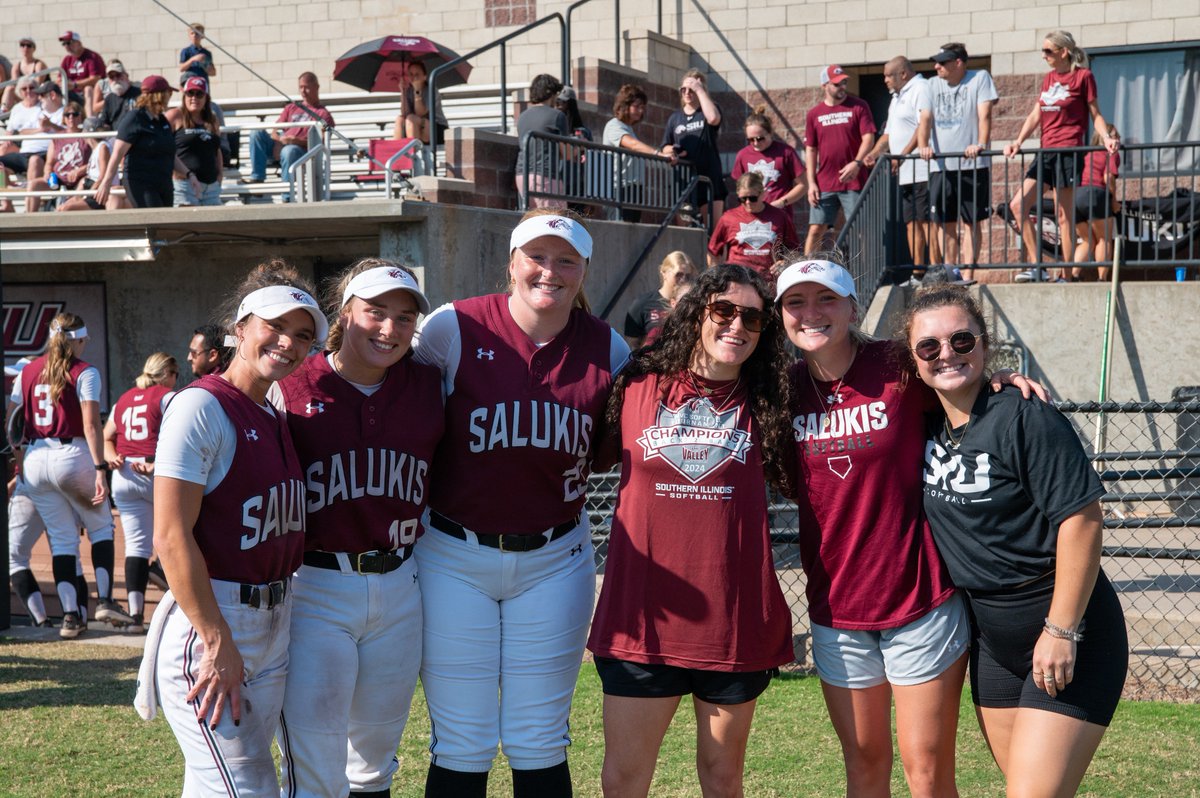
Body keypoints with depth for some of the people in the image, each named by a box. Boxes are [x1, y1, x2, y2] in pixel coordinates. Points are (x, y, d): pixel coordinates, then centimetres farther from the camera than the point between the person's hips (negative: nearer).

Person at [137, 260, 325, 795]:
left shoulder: (277, 420, 13)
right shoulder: (201, 406, -11)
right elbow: (172, 537, -17)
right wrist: (219, 644, -19)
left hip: (275, 626, 8)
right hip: (210, 623, -8)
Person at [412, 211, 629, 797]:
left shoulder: (606, 348, 0)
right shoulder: (454, 327, -9)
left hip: (555, 561, 2)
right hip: (456, 557, -2)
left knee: (539, 744, 9)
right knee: (461, 747, 4)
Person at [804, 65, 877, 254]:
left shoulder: (859, 107, 2)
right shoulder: (814, 114, 8)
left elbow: (868, 138, -3)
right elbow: (810, 150, 10)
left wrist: (857, 163, -20)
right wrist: (811, 183, 1)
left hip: (854, 182, -2)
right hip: (824, 184, 2)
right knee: (815, 230, 1)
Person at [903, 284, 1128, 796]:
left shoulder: (1025, 418, -17)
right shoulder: (927, 425, 4)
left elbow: (1082, 519, -20)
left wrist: (1061, 632, -20)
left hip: (1065, 627, -7)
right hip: (992, 637, 7)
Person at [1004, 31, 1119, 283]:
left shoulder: (1082, 76, -2)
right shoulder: (1048, 79, 17)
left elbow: (1095, 114, -1)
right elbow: (1035, 115, 16)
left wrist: (1106, 138, -18)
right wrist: (1018, 142, 4)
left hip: (1068, 151, -7)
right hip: (1046, 152, 7)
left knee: (1064, 215, -5)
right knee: (1018, 205, -3)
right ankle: (1035, 266, 0)